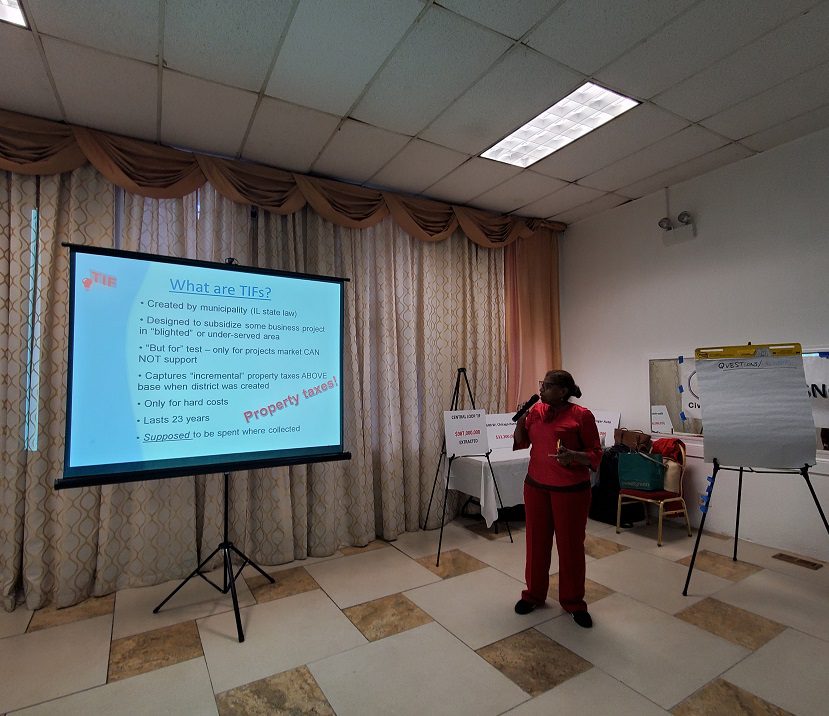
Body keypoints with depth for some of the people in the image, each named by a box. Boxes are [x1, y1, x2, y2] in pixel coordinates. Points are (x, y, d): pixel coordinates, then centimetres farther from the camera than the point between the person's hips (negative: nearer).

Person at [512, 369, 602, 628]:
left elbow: (596, 454, -8)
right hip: (536, 487, 5)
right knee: (536, 542, 14)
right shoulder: (536, 410, 4)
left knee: (571, 545, 8)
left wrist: (573, 456, -27)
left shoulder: (582, 415, -10)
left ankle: (574, 602, 26)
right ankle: (534, 594, 31)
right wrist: (520, 418, -4)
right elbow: (521, 442, 12)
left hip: (571, 490, -4)